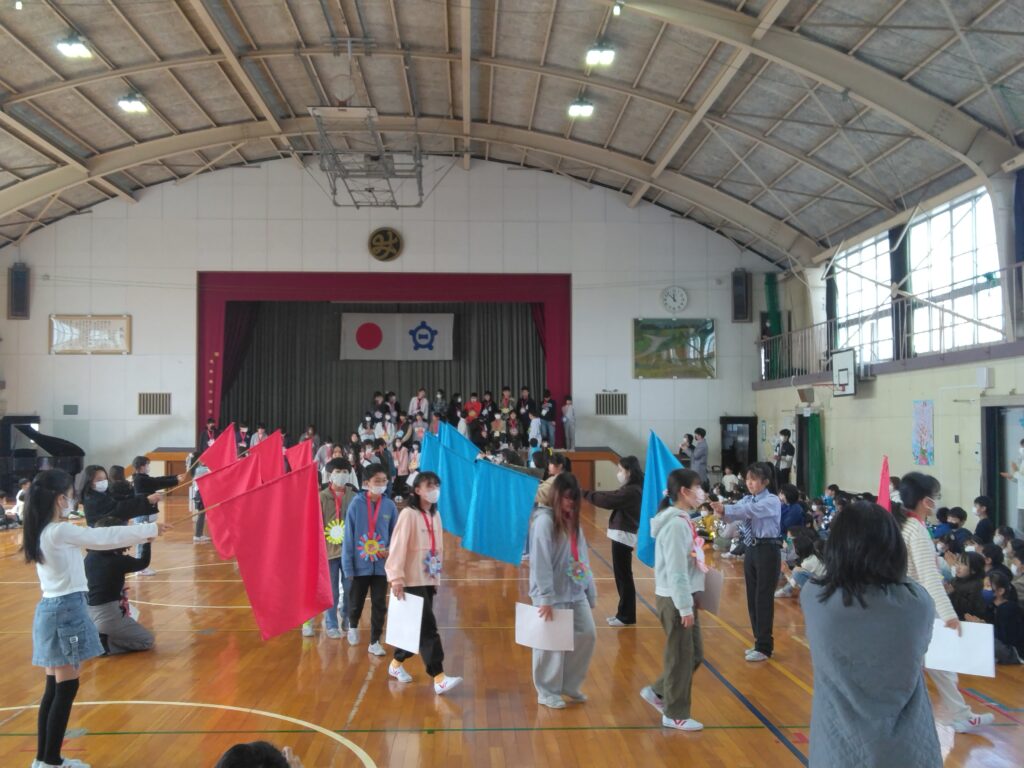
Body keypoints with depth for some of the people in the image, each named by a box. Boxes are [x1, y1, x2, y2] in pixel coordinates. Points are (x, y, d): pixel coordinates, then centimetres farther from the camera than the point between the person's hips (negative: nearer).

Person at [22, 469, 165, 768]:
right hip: (66, 610, -9)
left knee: (54, 687, 14)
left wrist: (139, 535, 16)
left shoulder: (42, 531, 9)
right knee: (65, 688, 0)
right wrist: (149, 529, -3)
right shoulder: (60, 532, -18)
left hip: (51, 609, 9)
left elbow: (97, 537, 16)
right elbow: (105, 537, -13)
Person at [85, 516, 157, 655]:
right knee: (149, 641, 7)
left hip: (88, 613, 7)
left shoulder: (90, 556, 2)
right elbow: (143, 563, 4)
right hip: (108, 616, -7)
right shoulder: (119, 560, -13)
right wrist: (147, 542, 15)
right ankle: (103, 643, -7)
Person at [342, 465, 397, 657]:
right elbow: (348, 537, -9)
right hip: (360, 564, -1)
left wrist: (390, 550, -12)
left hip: (381, 565, 1)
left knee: (379, 605, 6)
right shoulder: (356, 504, -12)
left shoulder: (390, 506, -5)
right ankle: (353, 626, 47)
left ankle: (375, 642, 21)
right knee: (356, 602, 16)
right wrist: (348, 566, -9)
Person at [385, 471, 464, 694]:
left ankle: (397, 663, 32)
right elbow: (398, 547, -16)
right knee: (427, 627, -12)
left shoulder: (435, 515, 10)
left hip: (430, 580, 8)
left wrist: (438, 574, 15)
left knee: (416, 626, 14)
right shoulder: (408, 514, -12)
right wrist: (396, 578, -19)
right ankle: (439, 678, -13)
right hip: (413, 581, -7)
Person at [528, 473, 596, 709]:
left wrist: (590, 591, 10)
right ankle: (547, 692, 19)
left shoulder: (572, 521, 12)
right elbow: (540, 562, -18)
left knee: (587, 635, 7)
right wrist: (545, 598, -20)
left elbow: (581, 557, 13)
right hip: (553, 595, -7)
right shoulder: (544, 521, -14)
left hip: (576, 592, 8)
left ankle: (570, 685, 24)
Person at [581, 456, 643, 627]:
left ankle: (626, 616, 6)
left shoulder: (631, 491, -19)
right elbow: (611, 496, 14)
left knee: (624, 577, -2)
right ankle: (624, 613, 22)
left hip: (623, 535, -10)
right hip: (622, 534, 10)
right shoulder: (630, 489, 14)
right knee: (622, 576, 15)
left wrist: (585, 493, -14)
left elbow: (608, 501, -22)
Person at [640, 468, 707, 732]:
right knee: (681, 657, 3)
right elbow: (676, 570, -22)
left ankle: (658, 692, 29)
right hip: (674, 600, -9)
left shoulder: (683, 520, 10)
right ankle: (675, 715, 17)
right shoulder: (676, 524, -20)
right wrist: (685, 608, -20)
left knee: (694, 654, 17)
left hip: (684, 597, 9)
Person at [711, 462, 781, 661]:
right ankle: (760, 642, 25)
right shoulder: (747, 499, 9)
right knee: (752, 598, 12)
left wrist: (725, 509, -40)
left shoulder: (772, 501, -11)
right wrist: (722, 512, -32)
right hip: (751, 550, 7)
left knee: (763, 599, -3)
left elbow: (750, 510, -29)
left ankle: (764, 647, 6)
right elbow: (737, 513, -9)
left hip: (768, 551, -7)